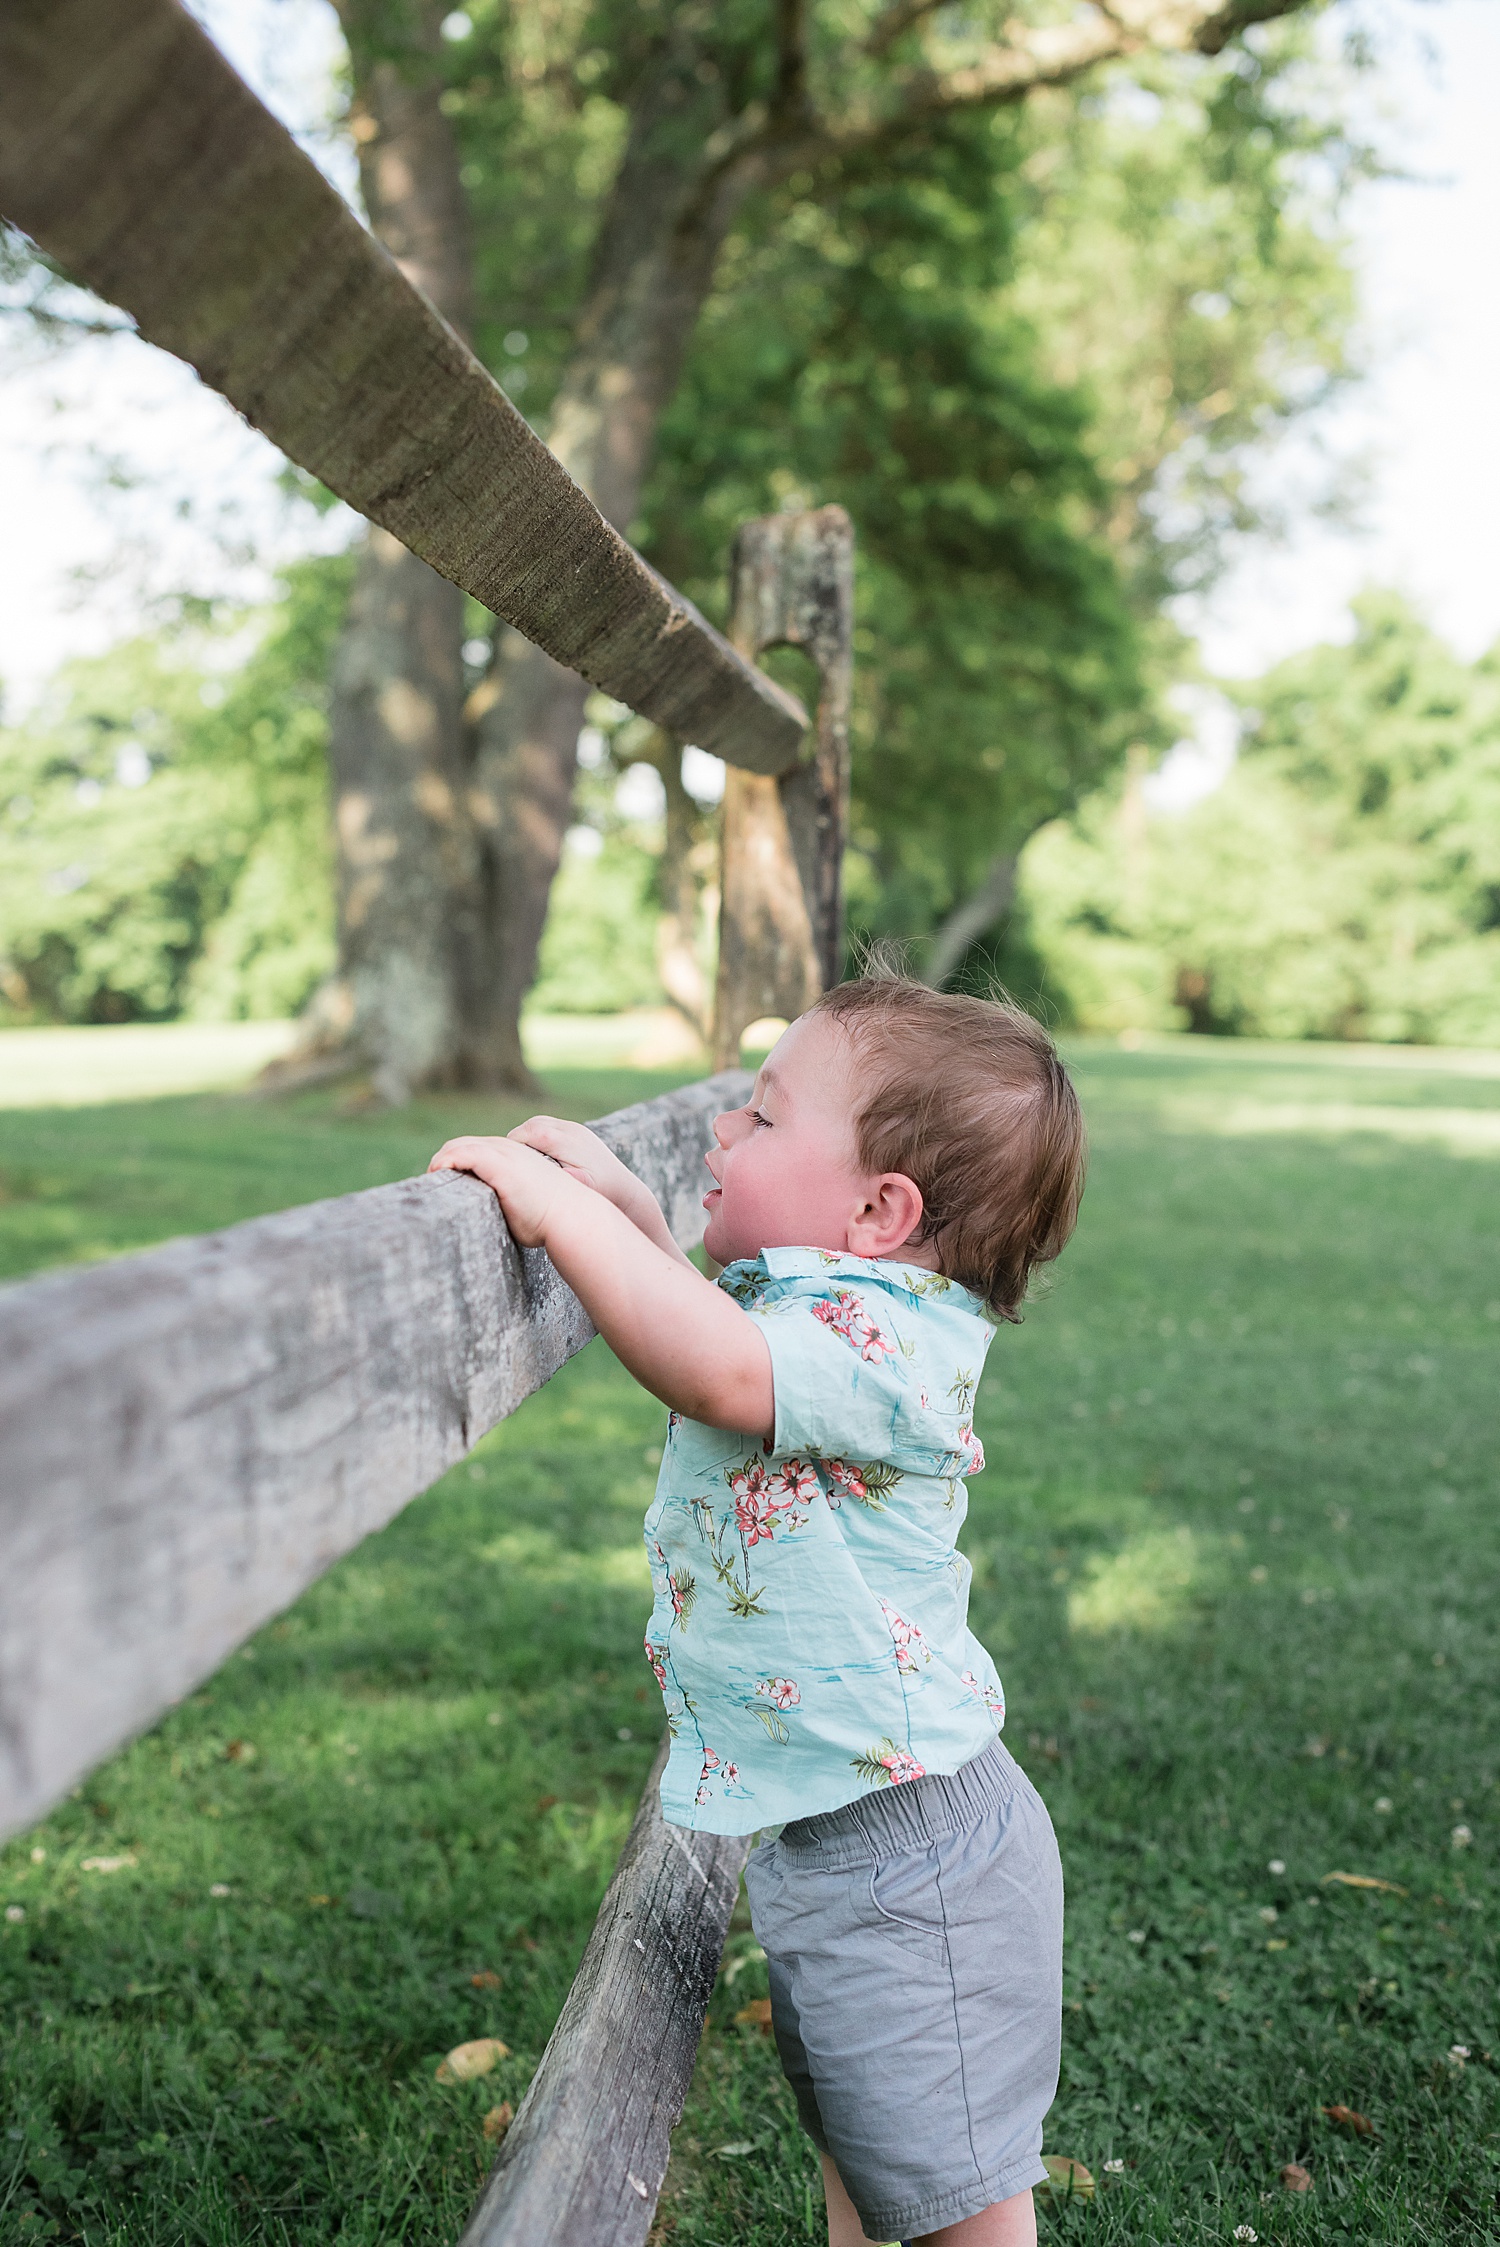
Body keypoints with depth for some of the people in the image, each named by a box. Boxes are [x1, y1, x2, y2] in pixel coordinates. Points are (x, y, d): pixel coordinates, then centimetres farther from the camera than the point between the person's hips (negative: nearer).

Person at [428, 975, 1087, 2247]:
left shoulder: (881, 1335, -26)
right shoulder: (828, 1307, 5)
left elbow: (717, 1367, -46)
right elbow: (696, 1321, 24)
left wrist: (561, 1204, -37)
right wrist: (620, 1198, 9)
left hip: (908, 1857, -10)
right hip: (828, 1841, 10)